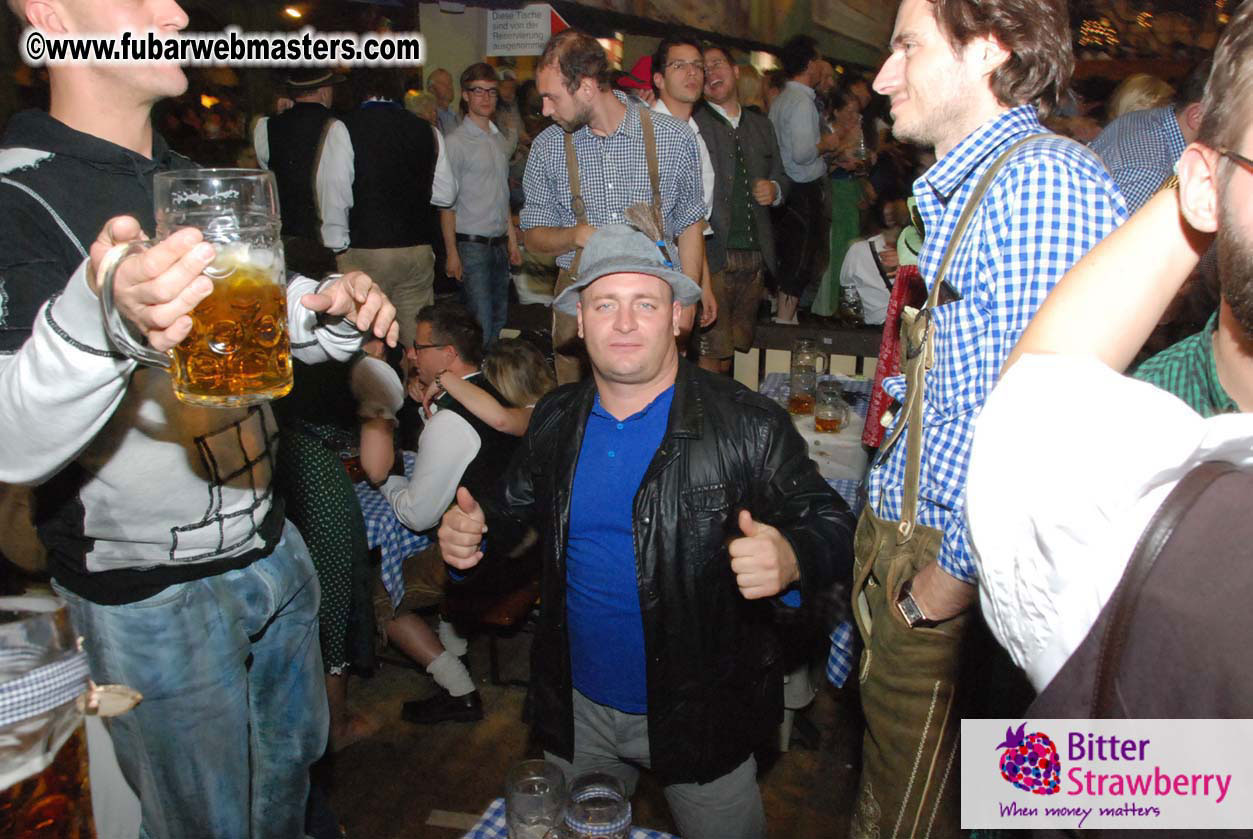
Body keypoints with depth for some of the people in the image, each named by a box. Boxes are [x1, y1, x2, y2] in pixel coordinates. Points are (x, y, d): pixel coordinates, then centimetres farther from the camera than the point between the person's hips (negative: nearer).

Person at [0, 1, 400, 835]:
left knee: (295, 758, 25)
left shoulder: (195, 180, 7)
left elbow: (258, 318, 19)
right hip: (148, 593, -7)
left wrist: (335, 310, -4)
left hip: (269, 543, 7)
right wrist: (98, 319, -51)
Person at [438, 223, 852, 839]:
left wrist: (791, 559, -37)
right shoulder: (555, 420, -3)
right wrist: (471, 532, -12)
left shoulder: (748, 427, -18)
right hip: (575, 709, 4)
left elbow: (828, 523, -15)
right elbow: (516, 507, 10)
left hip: (702, 716, -4)